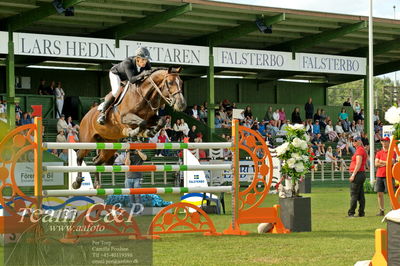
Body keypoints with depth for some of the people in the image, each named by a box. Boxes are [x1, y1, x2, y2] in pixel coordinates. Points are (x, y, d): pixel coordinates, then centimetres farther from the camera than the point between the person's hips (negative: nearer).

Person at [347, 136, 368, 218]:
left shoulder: (359, 150, -11)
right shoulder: (362, 150, 20)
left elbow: (358, 164, -19)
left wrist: (353, 175, -21)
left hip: (357, 173, -11)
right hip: (362, 173, 11)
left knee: (354, 194, -10)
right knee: (361, 195, 10)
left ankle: (351, 213, -11)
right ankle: (361, 213, 11)